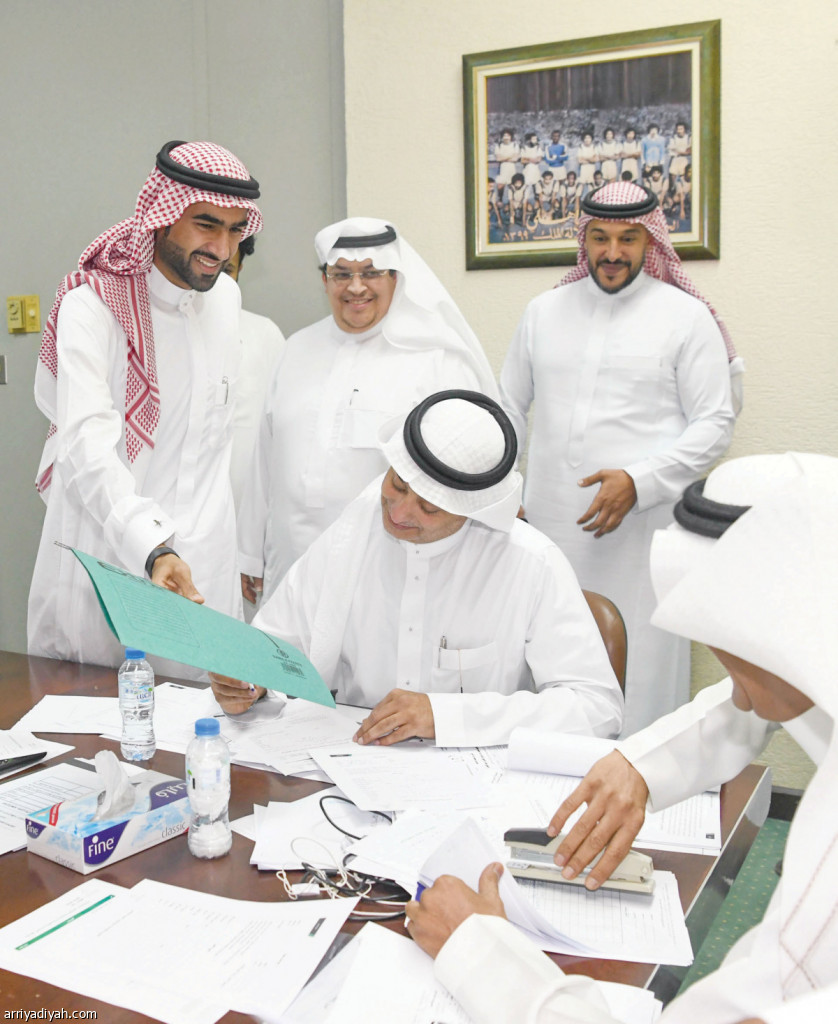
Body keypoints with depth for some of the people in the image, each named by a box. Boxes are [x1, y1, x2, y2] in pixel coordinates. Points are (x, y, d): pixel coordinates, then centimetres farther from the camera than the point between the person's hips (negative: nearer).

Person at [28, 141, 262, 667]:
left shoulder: (227, 295, 9)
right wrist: (153, 549, -40)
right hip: (107, 558, -5)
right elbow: (88, 446, -25)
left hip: (204, 561, 5)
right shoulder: (92, 306, -12)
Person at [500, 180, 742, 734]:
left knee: (640, 666, -3)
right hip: (551, 528, 4)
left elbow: (715, 424, -1)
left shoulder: (686, 317, 2)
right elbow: (509, 409, 19)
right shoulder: (544, 310, 14)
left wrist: (638, 481, -14)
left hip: (642, 530, -3)